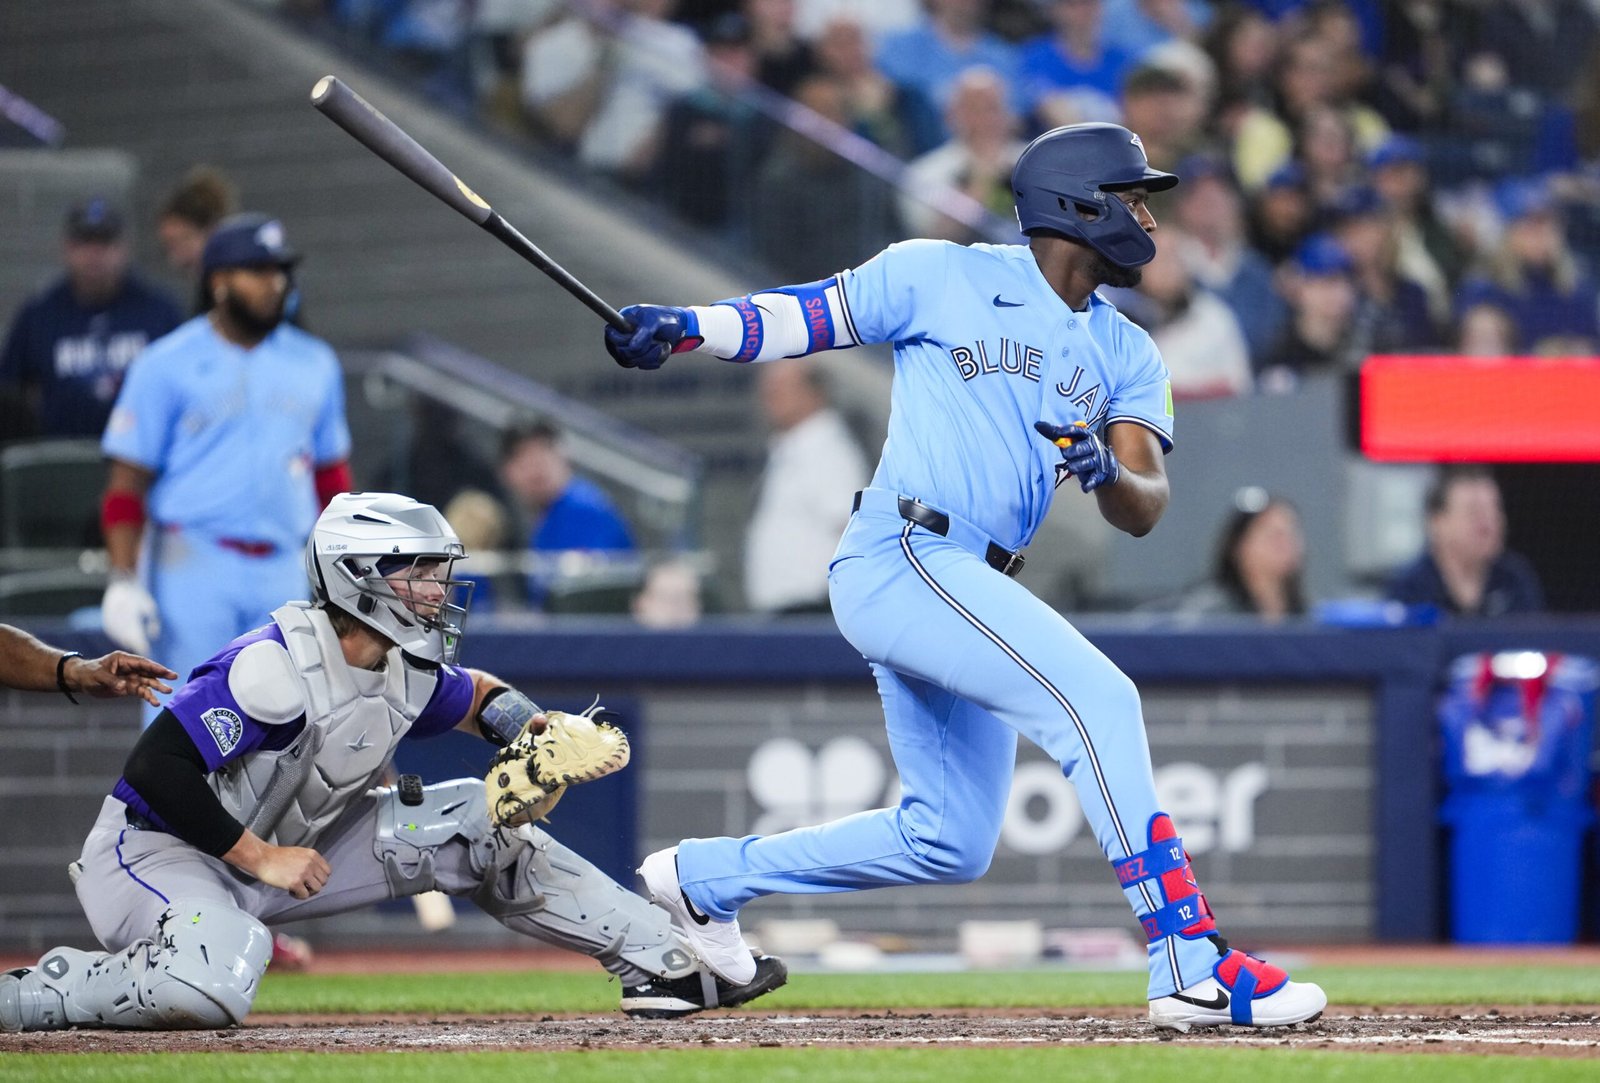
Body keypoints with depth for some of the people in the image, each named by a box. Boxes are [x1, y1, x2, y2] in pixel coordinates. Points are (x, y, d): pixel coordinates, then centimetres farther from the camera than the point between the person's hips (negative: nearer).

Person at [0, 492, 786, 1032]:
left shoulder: (409, 671, 0)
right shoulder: (276, 668, -27)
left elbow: (473, 697, 24)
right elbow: (154, 769, -29)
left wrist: (525, 725, 1)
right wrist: (258, 857, -24)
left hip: (281, 849, 9)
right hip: (155, 852, -9)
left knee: (477, 824, 4)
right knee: (213, 986, -41)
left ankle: (661, 963, 10)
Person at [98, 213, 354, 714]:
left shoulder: (315, 365, 14)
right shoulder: (166, 366, 0)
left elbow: (332, 475, 20)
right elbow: (127, 481, -2)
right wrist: (122, 580, -11)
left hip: (284, 573, 4)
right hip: (192, 568, -4)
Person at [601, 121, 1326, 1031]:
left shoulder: (1129, 358, 14)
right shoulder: (942, 277, 0)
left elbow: (1144, 512, 3)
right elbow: (805, 316, 4)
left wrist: (1105, 470, -20)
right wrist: (684, 329, -12)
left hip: (968, 593, 8)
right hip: (900, 557, -8)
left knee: (951, 842, 12)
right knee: (1097, 698, -23)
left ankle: (708, 876, 29)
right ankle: (1193, 970, -28)